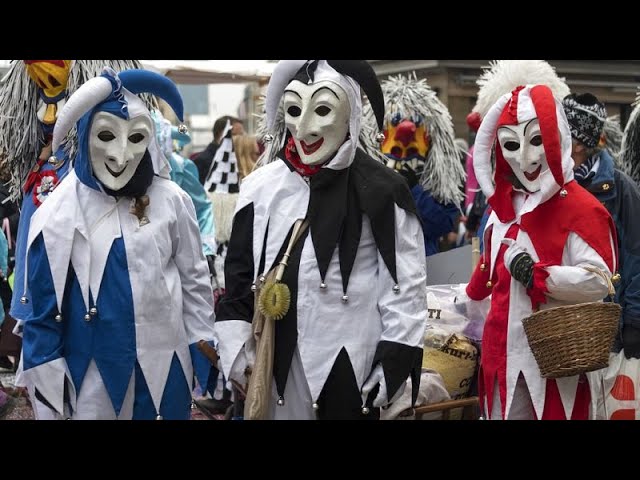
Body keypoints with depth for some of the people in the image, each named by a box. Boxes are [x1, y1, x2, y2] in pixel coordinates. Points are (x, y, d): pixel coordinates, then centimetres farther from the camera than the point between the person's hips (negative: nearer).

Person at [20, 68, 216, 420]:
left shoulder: (171, 201, -3)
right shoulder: (58, 213, -6)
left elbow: (195, 281, 7)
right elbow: (43, 309, -2)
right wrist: (48, 394, -2)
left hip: (164, 367, 1)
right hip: (91, 375, -1)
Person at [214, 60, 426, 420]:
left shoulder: (381, 190, -6)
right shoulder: (263, 187, 4)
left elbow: (407, 284, -4)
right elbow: (239, 273, 9)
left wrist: (394, 363, -8)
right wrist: (234, 349, 3)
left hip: (350, 363, -3)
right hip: (276, 360, 3)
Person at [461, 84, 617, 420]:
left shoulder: (581, 208, -10)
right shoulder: (502, 205, 13)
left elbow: (599, 281, -17)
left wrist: (537, 275, -22)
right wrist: (462, 303, 36)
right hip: (505, 353, 7)